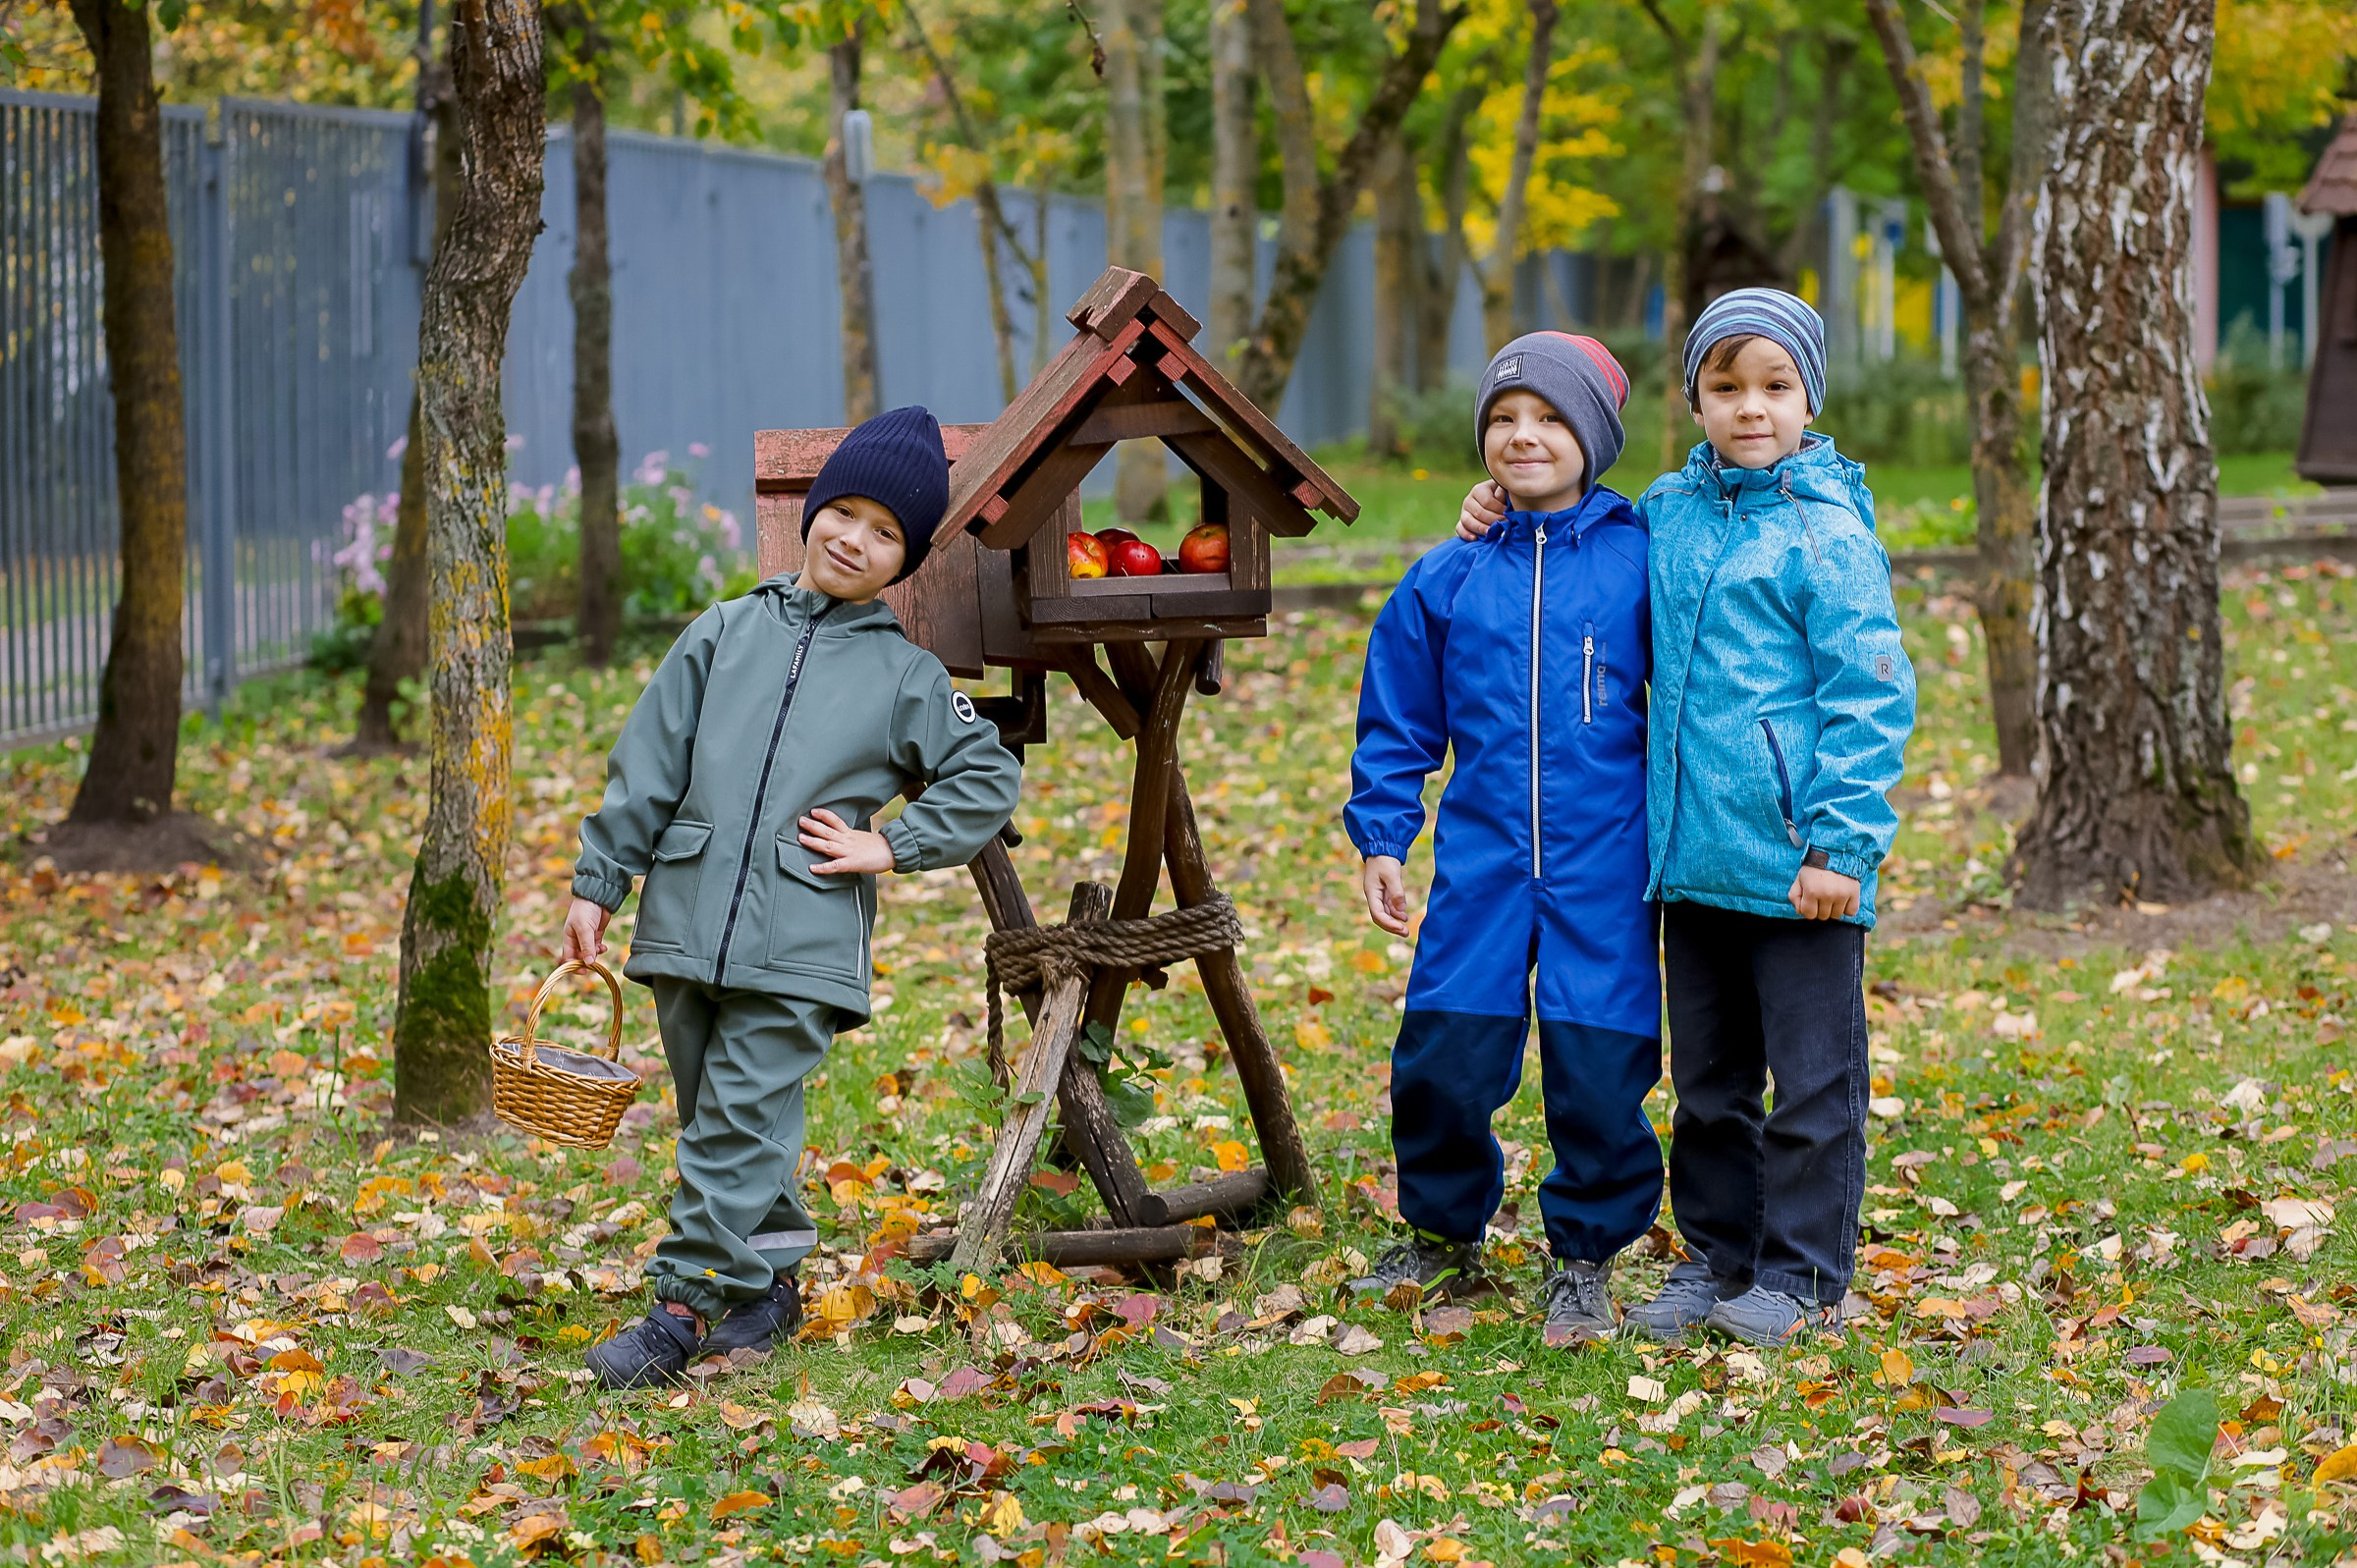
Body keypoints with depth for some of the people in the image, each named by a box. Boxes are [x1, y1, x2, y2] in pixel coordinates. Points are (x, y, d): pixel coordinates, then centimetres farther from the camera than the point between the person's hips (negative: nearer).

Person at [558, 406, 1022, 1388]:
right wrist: (598, 884, 7)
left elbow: (989, 779, 12)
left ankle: (685, 1305, -8)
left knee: (741, 1123, -9)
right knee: (714, 1116, 10)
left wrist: (892, 847, 1)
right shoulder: (724, 634, 10)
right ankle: (768, 1282, 23)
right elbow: (648, 766, 10)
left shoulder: (905, 676, 5)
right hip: (686, 925, 3)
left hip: (799, 943, -3)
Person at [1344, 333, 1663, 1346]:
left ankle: (1585, 1261, 17)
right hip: (1480, 864, 2)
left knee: (1600, 1071, -2)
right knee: (1440, 1062, 0)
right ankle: (1443, 1238, 23)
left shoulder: (1643, 562, 0)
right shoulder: (1446, 579, 7)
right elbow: (1397, 723, 15)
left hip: (1606, 871, -2)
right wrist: (1380, 841, 9)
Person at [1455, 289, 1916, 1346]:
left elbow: (1870, 694, -11)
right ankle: (1716, 1255, 26)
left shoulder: (1827, 531, -9)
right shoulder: (1667, 512, 9)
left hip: (1797, 865, -6)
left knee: (1812, 1079, 3)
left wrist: (1841, 843, -15)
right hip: (1692, 860, 6)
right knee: (1708, 1078, 15)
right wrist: (1508, 525, 15)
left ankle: (1803, 1276, 12)